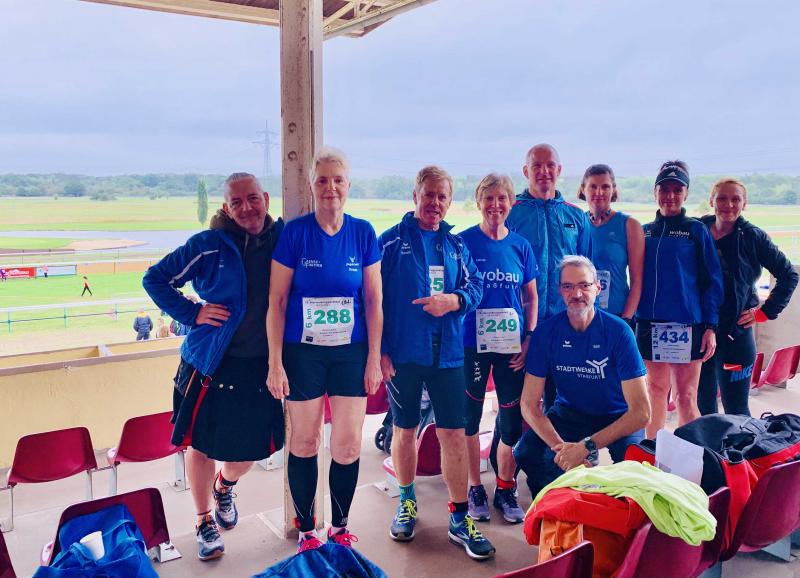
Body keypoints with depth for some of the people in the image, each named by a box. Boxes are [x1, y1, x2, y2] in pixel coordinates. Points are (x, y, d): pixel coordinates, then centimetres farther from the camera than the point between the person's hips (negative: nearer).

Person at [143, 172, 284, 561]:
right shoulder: (208, 245, -7)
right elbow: (155, 279, 1)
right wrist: (192, 313, -9)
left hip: (261, 365, 2)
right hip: (211, 363, -2)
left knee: (252, 447, 12)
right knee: (201, 443, 7)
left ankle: (224, 487, 47)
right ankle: (204, 522, 31)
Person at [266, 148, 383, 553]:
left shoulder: (363, 233, -1)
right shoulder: (294, 232, -6)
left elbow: (374, 301, 2)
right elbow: (277, 302, -5)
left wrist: (374, 360, 1)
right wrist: (275, 363, -7)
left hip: (351, 352, 2)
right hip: (303, 352, -1)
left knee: (349, 445, 4)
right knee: (304, 441, 9)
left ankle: (339, 528, 26)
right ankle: (306, 530, 27)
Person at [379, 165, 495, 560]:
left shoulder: (456, 245, 12)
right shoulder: (391, 241, 1)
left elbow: (475, 286, 8)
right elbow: (375, 298, -3)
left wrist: (454, 300, -14)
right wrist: (380, 350, -7)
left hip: (447, 351, 2)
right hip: (403, 352, -2)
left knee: (453, 433, 2)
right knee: (405, 430, 11)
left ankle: (460, 519, 13)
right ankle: (406, 503, 31)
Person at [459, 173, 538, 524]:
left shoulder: (521, 245, 5)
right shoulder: (463, 241, -3)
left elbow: (531, 296, 10)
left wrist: (529, 339, 0)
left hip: (512, 344, 2)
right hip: (472, 342, -2)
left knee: (513, 417, 6)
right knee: (471, 415, 7)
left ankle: (505, 489, 24)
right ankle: (475, 488, 24)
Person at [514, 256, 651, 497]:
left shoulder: (618, 332, -20)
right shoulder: (546, 332, -13)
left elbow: (641, 412, -22)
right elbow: (529, 405, -12)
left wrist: (586, 446, -29)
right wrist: (560, 446, -29)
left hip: (618, 418, -2)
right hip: (568, 413, 2)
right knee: (526, 454, -24)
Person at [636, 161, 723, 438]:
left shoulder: (696, 230, 2)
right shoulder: (644, 232, 11)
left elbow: (712, 280, 0)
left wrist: (710, 326, -7)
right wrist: (631, 320, 7)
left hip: (687, 325, -3)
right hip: (650, 324, 3)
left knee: (685, 397, -2)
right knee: (656, 390, 11)